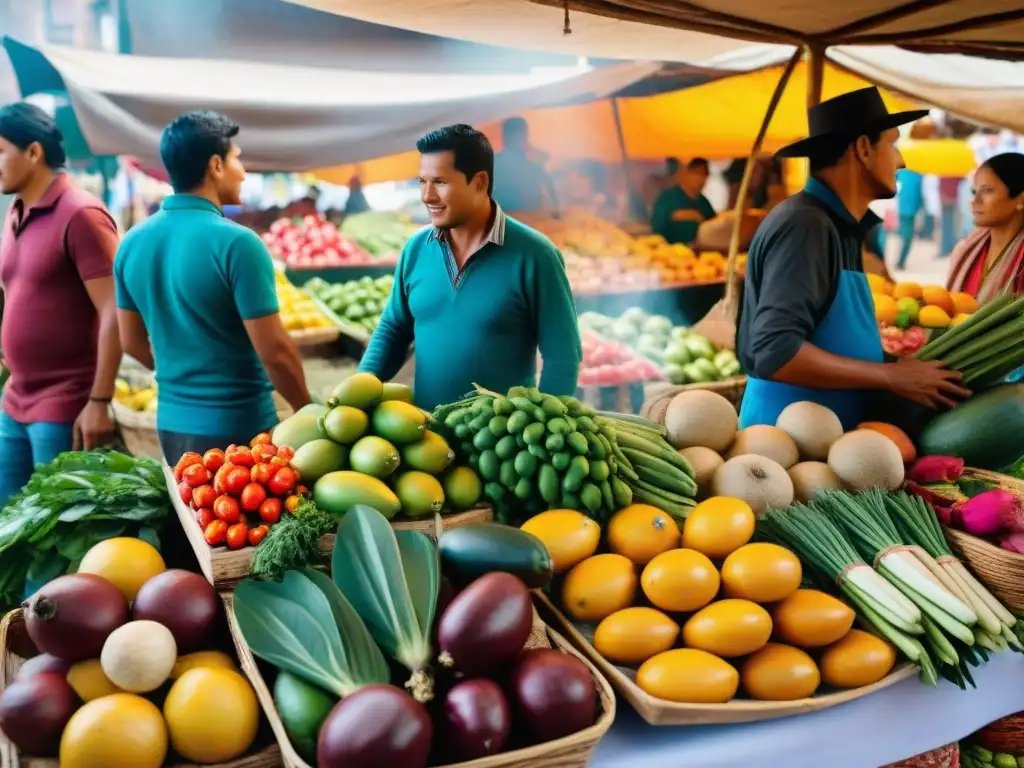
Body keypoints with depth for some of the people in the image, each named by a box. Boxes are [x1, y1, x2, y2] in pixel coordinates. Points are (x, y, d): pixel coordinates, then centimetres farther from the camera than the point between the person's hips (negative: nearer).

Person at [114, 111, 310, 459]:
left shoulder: (132, 242, 2)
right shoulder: (236, 243, -19)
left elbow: (132, 341, 11)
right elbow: (275, 351, -18)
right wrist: (307, 411, -3)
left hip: (172, 421, 7)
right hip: (238, 426, -6)